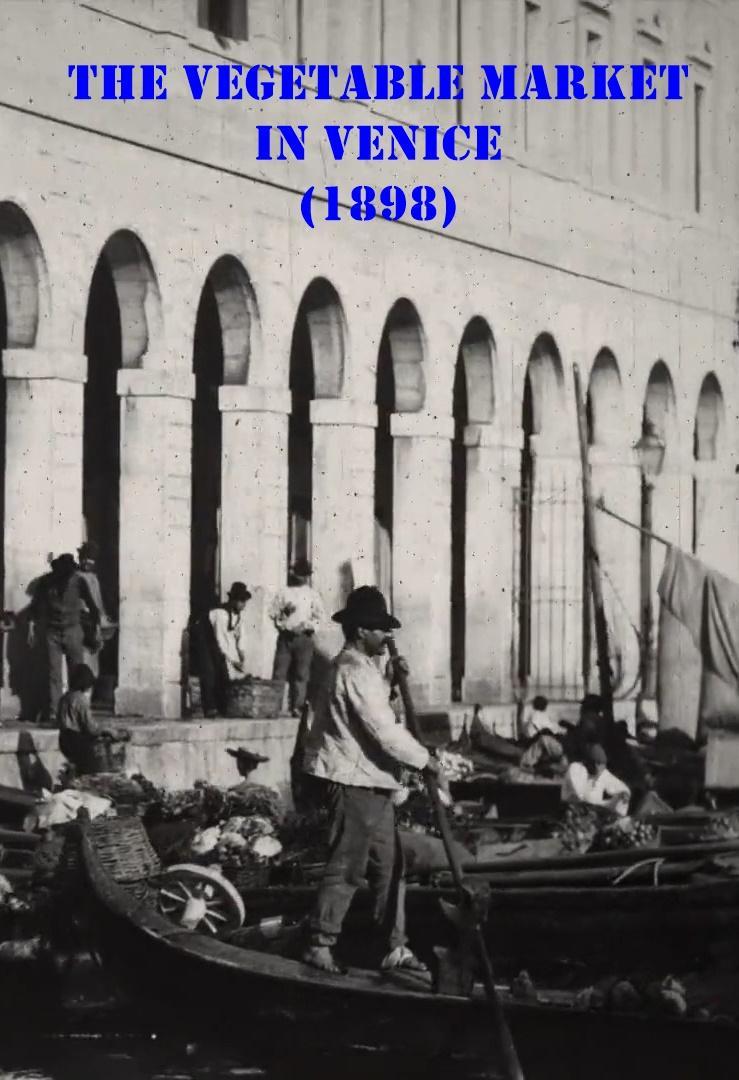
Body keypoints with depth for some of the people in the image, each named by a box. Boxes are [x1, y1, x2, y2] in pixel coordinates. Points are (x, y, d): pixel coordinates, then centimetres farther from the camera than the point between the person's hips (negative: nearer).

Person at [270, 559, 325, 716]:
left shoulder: (313, 595, 8)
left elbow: (320, 616, 5)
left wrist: (310, 625, -2)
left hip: (304, 637, 0)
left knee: (301, 674, -2)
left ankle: (297, 706, -2)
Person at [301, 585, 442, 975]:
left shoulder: (361, 667, 17)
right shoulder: (354, 670, -17)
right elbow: (383, 730, -21)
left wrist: (392, 679, 13)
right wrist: (423, 759, -13)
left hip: (373, 784, 11)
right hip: (354, 783, -11)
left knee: (389, 865, 12)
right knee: (347, 866, -5)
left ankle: (395, 947, 16)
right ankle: (320, 944, 2)